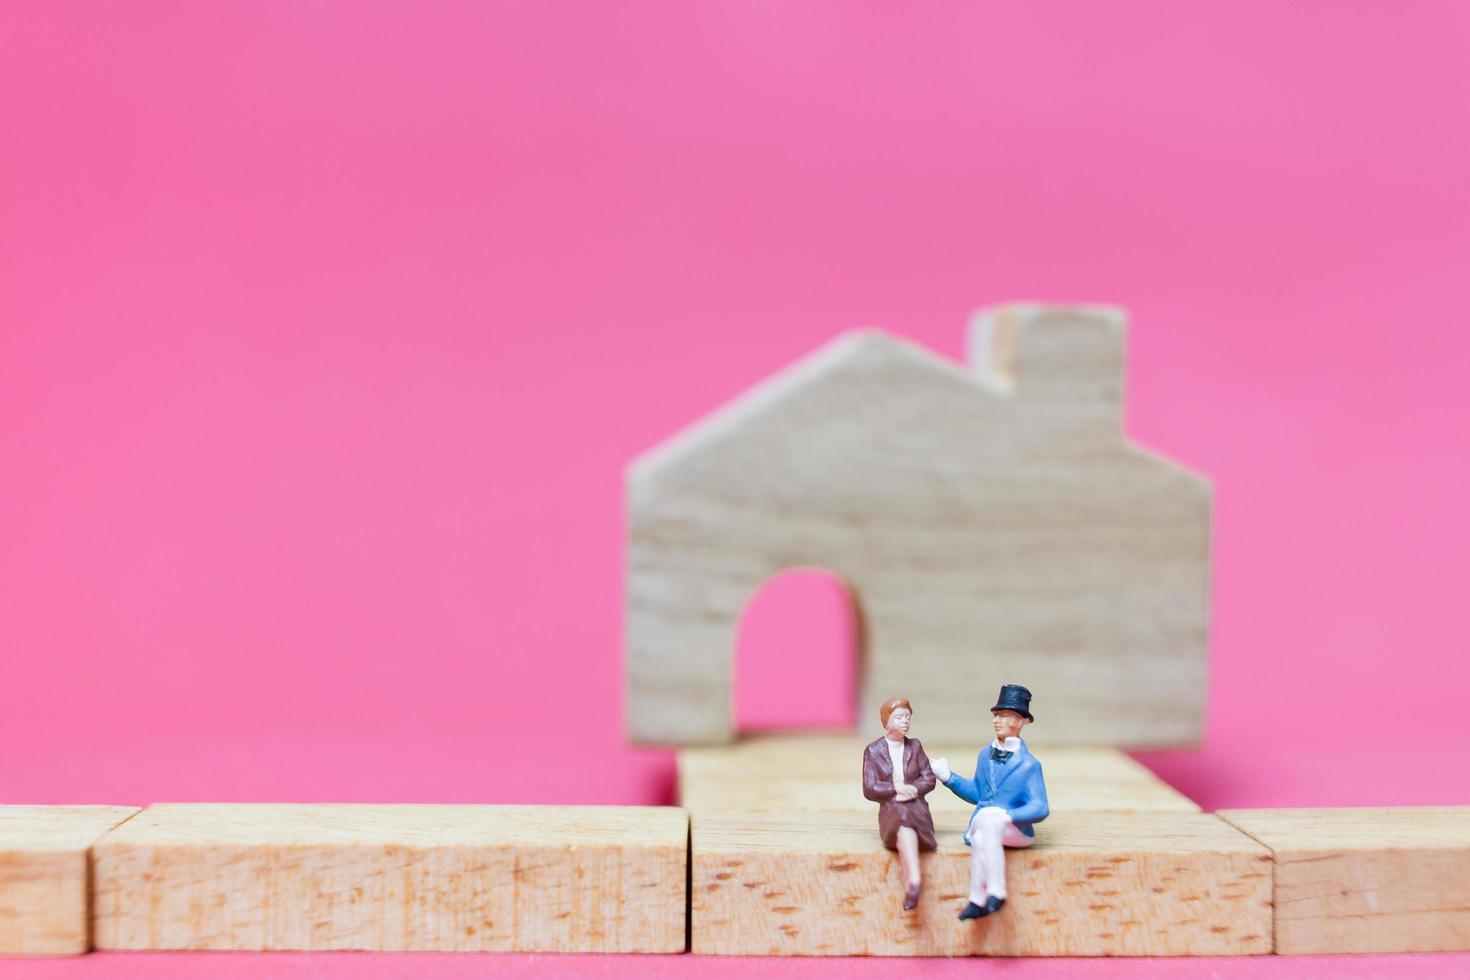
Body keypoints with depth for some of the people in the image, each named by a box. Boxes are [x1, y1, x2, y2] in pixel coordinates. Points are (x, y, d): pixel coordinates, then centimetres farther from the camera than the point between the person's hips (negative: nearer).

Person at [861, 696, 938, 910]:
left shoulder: (915, 746, 15)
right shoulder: (873, 751, 8)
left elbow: (929, 779, 8)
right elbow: (869, 789, 0)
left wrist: (911, 790, -12)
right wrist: (896, 788, -12)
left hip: (917, 808, 1)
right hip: (890, 811, -1)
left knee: (906, 819, -36)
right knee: (903, 819, -37)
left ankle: (910, 885, -50)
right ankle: (914, 881, -57)